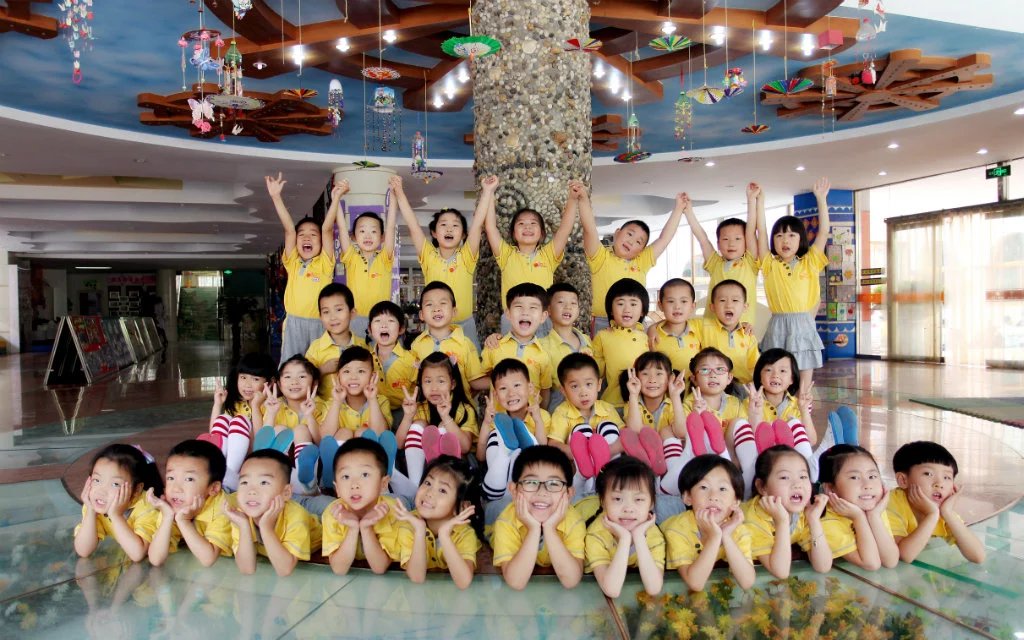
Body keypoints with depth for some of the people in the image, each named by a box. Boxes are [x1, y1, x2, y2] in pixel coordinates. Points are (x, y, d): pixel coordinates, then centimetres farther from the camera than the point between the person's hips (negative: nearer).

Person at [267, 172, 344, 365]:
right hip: (294, 324, 2)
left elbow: (328, 229, -6)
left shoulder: (324, 264, 4)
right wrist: (276, 197, -4)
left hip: (319, 324, -2)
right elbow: (288, 229, 2)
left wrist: (335, 199, -13)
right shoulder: (293, 264, 9)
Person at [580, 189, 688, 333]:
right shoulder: (601, 258, 2)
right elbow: (589, 228, -11)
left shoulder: (641, 263, 14)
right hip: (603, 324, -4)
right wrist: (584, 198, -20)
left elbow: (665, 238, 17)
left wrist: (678, 208, 19)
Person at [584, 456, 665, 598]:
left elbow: (654, 589, -26)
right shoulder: (596, 534, -20)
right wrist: (624, 538, -33)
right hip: (598, 597, -2)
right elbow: (612, 590, -30)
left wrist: (638, 536, -31)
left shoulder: (654, 535, -14)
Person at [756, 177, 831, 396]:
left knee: (803, 388, 4)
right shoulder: (770, 265, 4)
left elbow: (823, 232, 2)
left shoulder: (809, 263, 6)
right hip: (778, 327, 0)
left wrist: (821, 199, 0)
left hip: (803, 327, 0)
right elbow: (761, 232, 0)